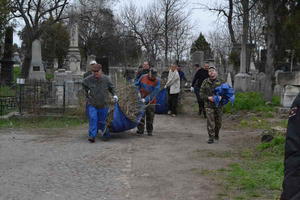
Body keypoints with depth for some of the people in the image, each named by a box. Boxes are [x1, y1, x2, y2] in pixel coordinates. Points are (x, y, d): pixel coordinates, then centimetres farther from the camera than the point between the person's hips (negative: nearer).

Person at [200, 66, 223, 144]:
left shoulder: (220, 82, 3)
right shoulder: (205, 82, 0)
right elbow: (201, 93, 1)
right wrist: (208, 97, -16)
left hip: (218, 105, 2)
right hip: (209, 105, -2)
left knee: (218, 122, 11)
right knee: (210, 122, -8)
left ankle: (216, 134, 35)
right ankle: (211, 137, 0)